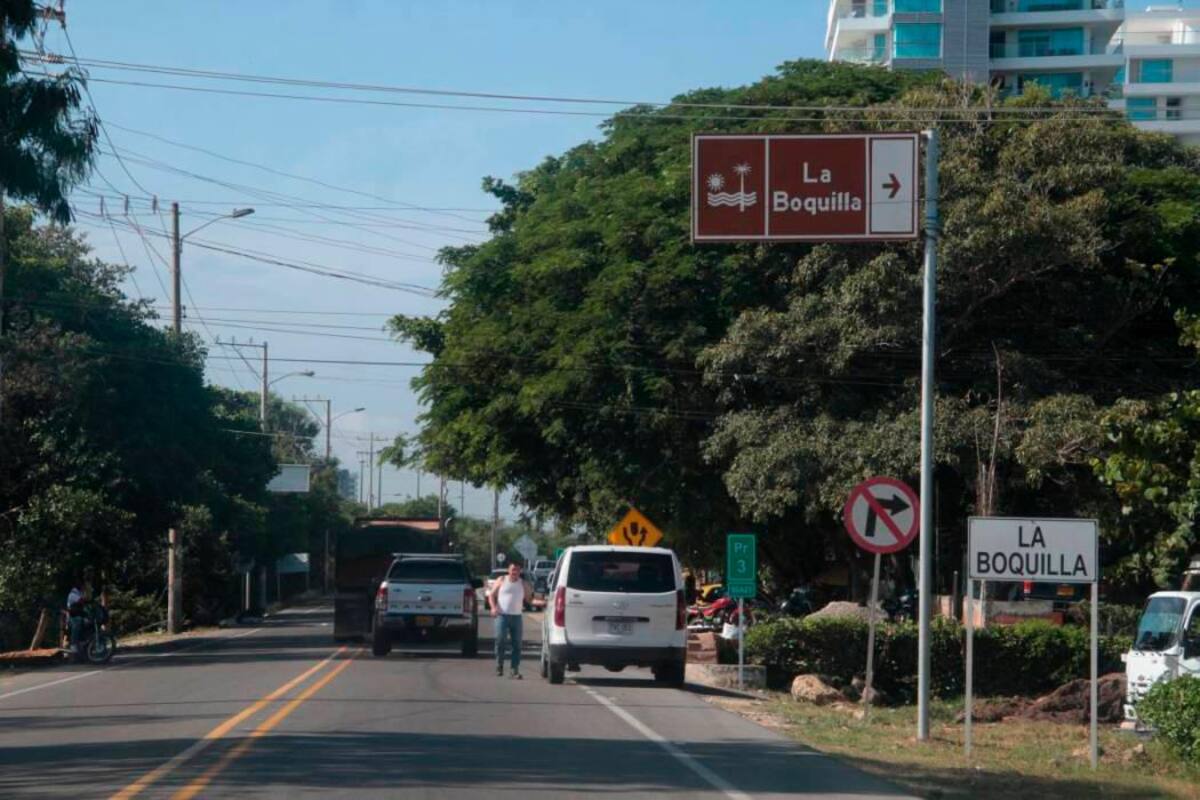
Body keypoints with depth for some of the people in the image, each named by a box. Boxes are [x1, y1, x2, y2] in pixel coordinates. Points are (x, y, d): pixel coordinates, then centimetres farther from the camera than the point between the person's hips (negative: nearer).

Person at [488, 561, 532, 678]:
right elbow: (491, 595, 7)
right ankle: (499, 666, -3)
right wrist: (493, 607, -9)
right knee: (500, 639, -17)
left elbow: (528, 599, 13)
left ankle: (515, 670, 4)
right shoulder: (502, 581, 7)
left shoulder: (523, 584, 12)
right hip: (502, 615, -2)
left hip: (516, 616, 2)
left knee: (517, 643, 0)